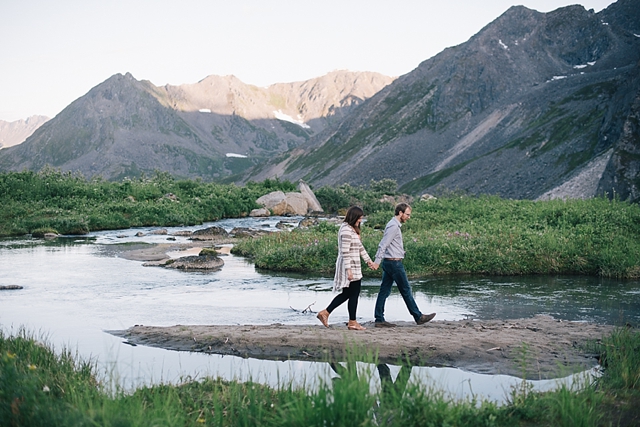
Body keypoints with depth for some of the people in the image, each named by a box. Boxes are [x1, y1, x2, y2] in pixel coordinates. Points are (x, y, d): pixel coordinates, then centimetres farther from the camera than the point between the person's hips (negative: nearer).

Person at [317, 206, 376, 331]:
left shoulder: (353, 229, 16)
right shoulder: (346, 230, -17)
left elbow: (360, 247, 24)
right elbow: (345, 252, -21)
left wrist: (368, 260, 25)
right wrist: (348, 269, -23)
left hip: (353, 267, 10)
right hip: (350, 266, -10)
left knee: (346, 293, 13)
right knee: (354, 294, -1)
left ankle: (325, 313, 15)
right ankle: (352, 322, 9)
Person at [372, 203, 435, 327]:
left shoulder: (395, 225, 16)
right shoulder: (393, 226, -15)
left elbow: (384, 244, 21)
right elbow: (383, 245, -21)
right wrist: (377, 261, -23)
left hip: (389, 262, 10)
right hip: (394, 262, -10)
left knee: (384, 291, 7)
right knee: (406, 290, -1)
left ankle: (379, 319, 7)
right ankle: (418, 317, 7)